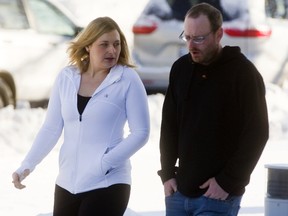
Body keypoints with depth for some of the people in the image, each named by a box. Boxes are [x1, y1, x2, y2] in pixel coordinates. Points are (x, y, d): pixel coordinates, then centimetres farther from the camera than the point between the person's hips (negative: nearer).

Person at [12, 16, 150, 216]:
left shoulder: (127, 79, -7)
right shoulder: (66, 78, 4)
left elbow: (141, 132, -8)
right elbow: (51, 128, 8)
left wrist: (105, 163, -17)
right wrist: (27, 166, -3)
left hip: (107, 184, -4)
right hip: (67, 183, 5)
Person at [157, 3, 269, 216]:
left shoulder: (243, 73, -9)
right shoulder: (181, 69, 9)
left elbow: (257, 134, -11)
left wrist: (228, 182, -14)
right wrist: (167, 173, 6)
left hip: (218, 196, -6)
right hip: (179, 191, 6)